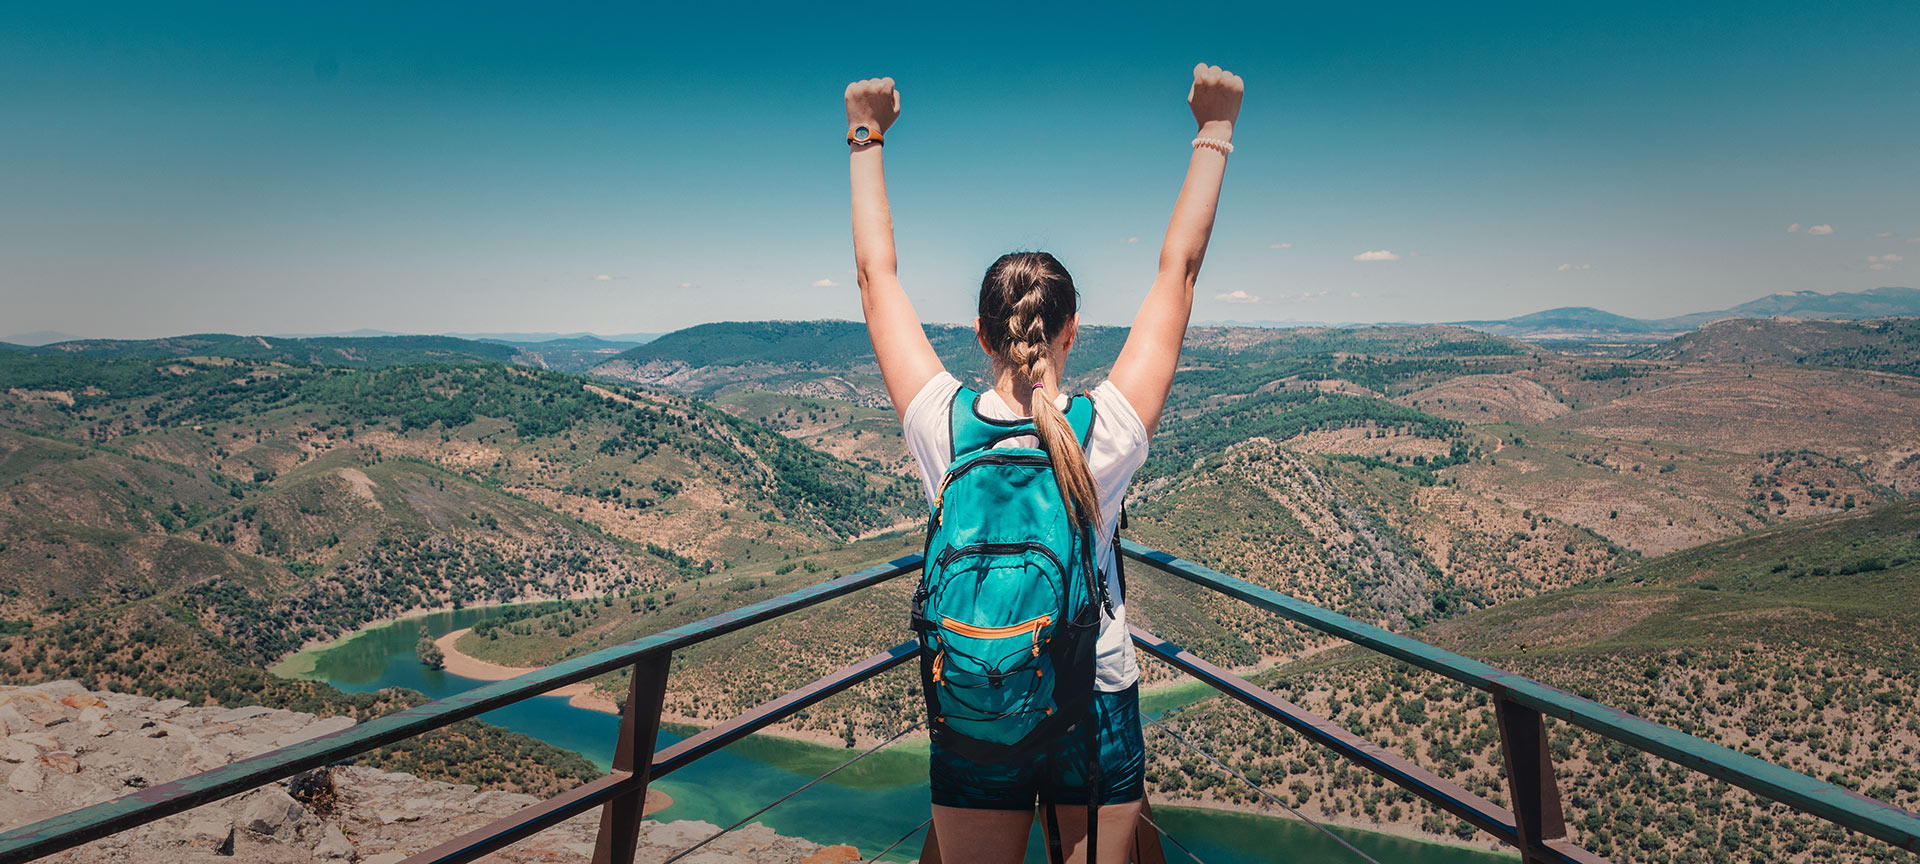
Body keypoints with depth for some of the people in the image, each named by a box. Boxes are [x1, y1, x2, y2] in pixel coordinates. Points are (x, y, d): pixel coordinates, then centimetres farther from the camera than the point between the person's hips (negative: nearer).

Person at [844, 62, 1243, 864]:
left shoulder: (943, 426, -14)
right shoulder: (1110, 430, -15)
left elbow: (876, 275, -4)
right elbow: (1178, 268, -6)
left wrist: (865, 140, 7)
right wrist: (1215, 131, 4)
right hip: (1098, 708, 0)